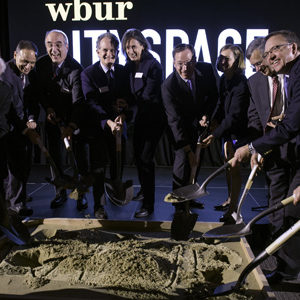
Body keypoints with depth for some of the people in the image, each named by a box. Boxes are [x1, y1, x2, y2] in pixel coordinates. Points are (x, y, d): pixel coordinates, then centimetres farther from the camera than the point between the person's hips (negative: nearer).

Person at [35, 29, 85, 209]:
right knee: (55, 155, 8)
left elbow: (78, 101, -31)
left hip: (72, 117, -4)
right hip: (53, 115, 5)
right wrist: (48, 109, -11)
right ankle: (60, 193, 23)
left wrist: (72, 125, -43)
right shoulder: (41, 64, -7)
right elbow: (40, 90, 5)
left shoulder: (75, 69, -25)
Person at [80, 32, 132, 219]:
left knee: (118, 165, 16)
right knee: (99, 168, 0)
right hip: (98, 126, -4)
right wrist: (108, 122, -35)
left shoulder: (123, 72, 3)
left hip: (118, 125, 4)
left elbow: (128, 99, -3)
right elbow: (93, 103, -20)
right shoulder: (88, 74, -10)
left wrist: (123, 115, -24)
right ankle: (99, 205, 15)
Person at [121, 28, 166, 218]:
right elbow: (131, 92, 12)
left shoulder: (153, 65, -15)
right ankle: (144, 190, 39)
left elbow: (148, 95, -19)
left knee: (146, 159, -9)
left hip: (153, 117, -8)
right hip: (140, 116, 8)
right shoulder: (130, 65, 8)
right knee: (138, 155, 17)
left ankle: (148, 205, -1)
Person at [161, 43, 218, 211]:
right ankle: (179, 202, 1)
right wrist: (188, 150, -31)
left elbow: (213, 95, 2)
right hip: (181, 126, -4)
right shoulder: (168, 86, -29)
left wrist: (206, 116, -12)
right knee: (183, 159, -14)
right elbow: (175, 121, -30)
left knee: (196, 162, 10)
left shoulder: (206, 70, -17)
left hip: (200, 122, 4)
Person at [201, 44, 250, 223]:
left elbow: (234, 116, -28)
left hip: (238, 131, -9)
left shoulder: (241, 84, -25)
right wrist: (215, 119, -1)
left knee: (234, 168, -4)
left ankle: (233, 210, 7)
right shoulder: (224, 78, 3)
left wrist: (215, 135, -30)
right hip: (228, 129, 9)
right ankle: (230, 200, 35)